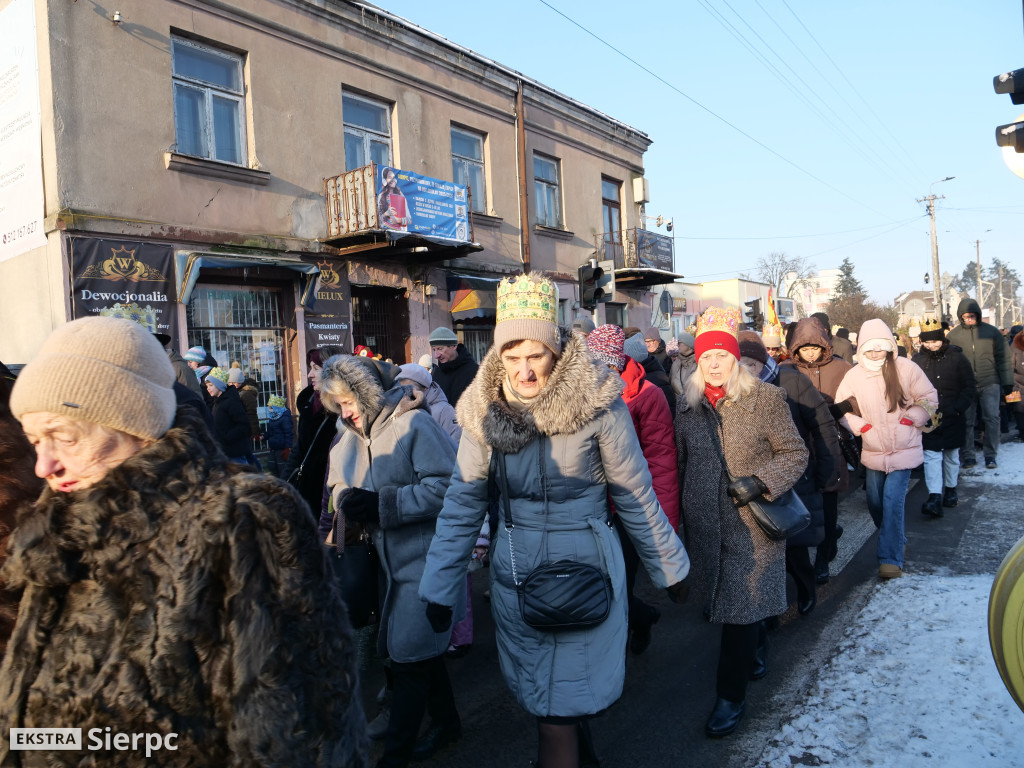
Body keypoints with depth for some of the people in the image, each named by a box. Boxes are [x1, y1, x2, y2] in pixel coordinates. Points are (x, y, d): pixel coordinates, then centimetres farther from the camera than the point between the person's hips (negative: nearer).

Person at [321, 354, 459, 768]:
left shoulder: (412, 423, -17)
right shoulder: (354, 433, 8)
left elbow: (446, 486, -24)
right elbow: (338, 482, 13)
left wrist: (381, 504, -24)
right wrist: (347, 498, -10)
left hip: (425, 558, -8)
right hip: (394, 559, 8)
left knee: (408, 660, 0)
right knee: (422, 652, 20)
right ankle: (446, 722, 40)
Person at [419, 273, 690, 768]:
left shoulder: (596, 403, -14)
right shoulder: (484, 410, -5)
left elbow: (635, 495, -4)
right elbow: (462, 503, -1)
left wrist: (669, 567, 4)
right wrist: (438, 589, -1)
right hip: (515, 577, 4)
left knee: (557, 715, 2)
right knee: (537, 698, 20)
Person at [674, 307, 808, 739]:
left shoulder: (765, 399, -8)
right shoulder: (689, 404, 4)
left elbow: (795, 453, -4)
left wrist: (759, 481, -19)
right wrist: (682, 517, 15)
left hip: (751, 525, -4)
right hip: (704, 522, 4)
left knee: (741, 606, -2)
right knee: (723, 600, 16)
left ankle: (731, 695, 13)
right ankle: (752, 654, 44)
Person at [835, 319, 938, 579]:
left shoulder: (906, 368, -8)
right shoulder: (854, 375, -4)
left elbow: (929, 398, 2)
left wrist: (910, 419, -9)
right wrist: (861, 426, -7)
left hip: (903, 449, -3)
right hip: (873, 450, 3)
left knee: (892, 501, -14)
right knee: (875, 502, 11)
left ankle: (890, 558, -7)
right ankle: (895, 540, 38)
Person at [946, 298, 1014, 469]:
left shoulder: (992, 332, 3)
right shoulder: (953, 335, 1)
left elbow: (1002, 359, 7)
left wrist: (1007, 382, 4)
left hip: (989, 384, 0)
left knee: (992, 418, -1)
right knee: (967, 420, 4)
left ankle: (990, 455, 11)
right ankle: (968, 456, 13)